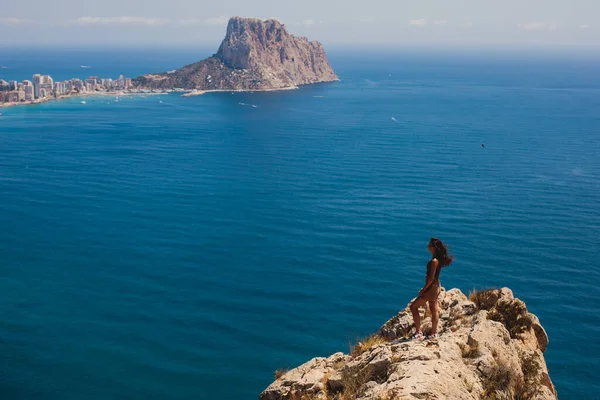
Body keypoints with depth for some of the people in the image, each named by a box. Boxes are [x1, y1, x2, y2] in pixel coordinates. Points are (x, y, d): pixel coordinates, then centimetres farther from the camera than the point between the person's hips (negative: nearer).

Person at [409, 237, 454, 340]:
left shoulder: (434, 261, -24)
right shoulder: (438, 259, 5)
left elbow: (431, 278, -23)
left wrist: (423, 290, -17)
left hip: (431, 287, -10)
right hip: (435, 286, 10)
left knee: (413, 306, -2)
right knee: (434, 310, 17)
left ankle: (419, 332, 1)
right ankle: (433, 333, 27)